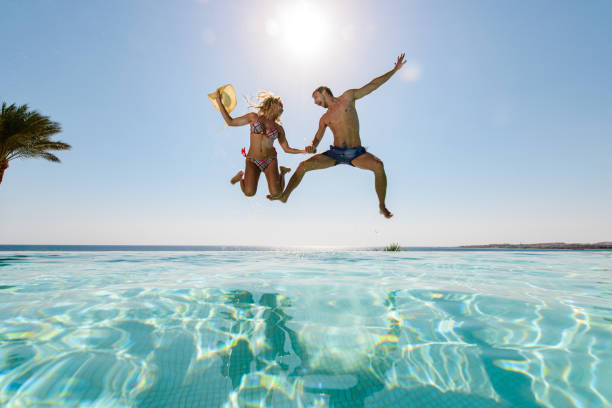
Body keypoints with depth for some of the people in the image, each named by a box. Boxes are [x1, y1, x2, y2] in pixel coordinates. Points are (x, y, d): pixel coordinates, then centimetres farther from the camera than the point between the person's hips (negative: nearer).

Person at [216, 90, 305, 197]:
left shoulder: (279, 128, 7)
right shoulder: (253, 117, 2)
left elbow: (287, 149, 8)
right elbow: (230, 122, 6)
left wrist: (304, 151, -7)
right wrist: (219, 102, 2)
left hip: (270, 160, 1)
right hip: (252, 161, -1)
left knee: (276, 193, -17)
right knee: (249, 193, -22)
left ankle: (282, 172, 17)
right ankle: (242, 176, 15)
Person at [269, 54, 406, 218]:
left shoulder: (348, 97, 7)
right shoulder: (324, 119, 13)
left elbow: (372, 85, 11)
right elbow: (317, 139, 18)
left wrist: (395, 69, 13)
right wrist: (311, 147, -7)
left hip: (357, 153, -3)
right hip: (335, 153, 3)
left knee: (378, 165, -32)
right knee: (303, 165, -10)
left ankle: (382, 205, -16)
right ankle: (285, 195, 7)